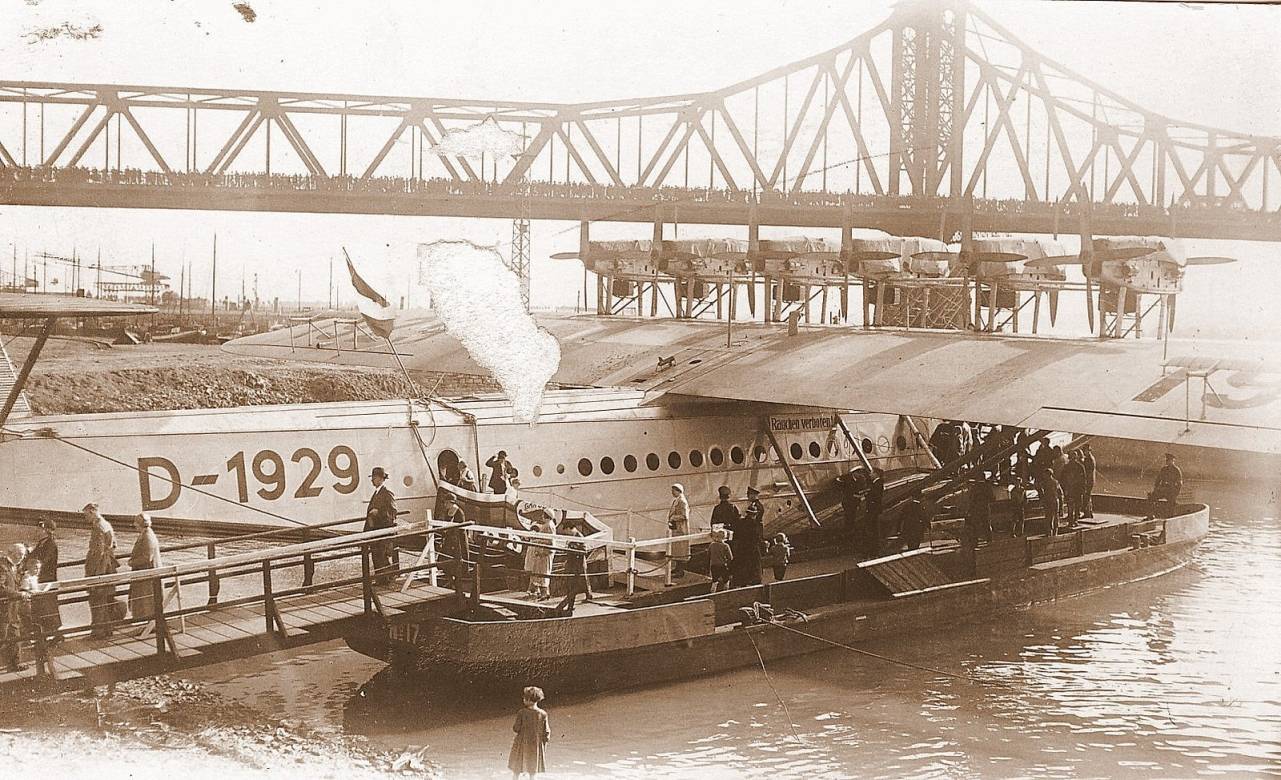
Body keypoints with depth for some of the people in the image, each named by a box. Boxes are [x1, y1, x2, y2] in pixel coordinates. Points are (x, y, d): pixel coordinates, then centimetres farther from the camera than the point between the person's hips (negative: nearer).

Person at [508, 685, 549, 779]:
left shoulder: (522, 713, -15)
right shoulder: (543, 714, -10)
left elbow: (516, 728, -12)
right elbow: (547, 731, -6)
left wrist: (513, 727, 10)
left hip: (522, 744, -2)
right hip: (536, 745, 2)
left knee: (516, 772, 14)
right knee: (533, 773, 15)